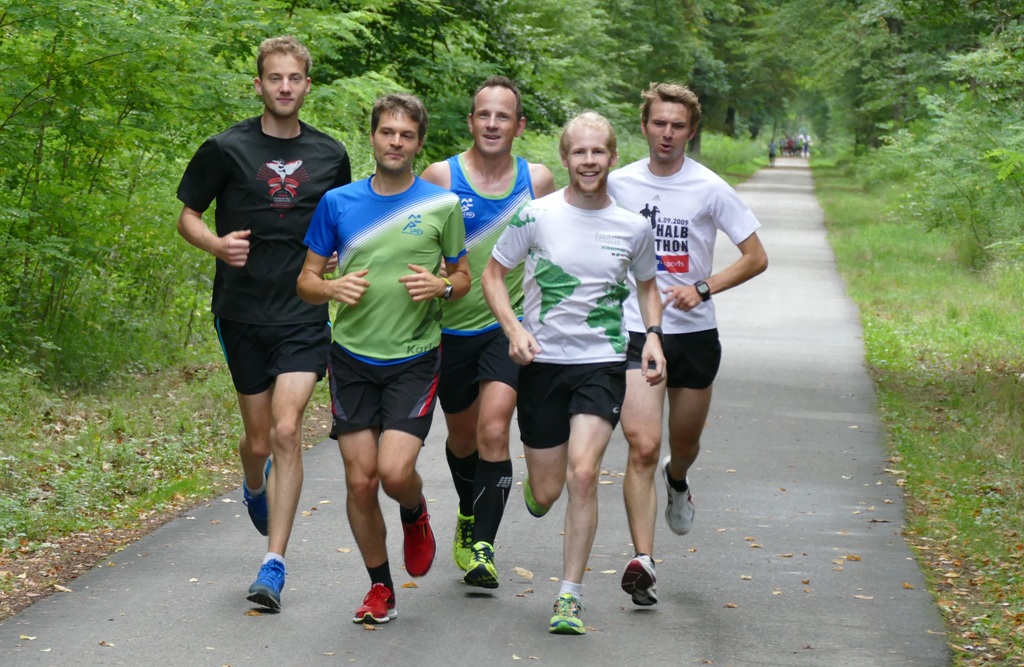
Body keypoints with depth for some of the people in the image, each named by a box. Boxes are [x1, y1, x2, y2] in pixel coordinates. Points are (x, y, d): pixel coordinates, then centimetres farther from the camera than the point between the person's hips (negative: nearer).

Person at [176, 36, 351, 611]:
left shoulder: (330, 154, 7)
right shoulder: (227, 149, -1)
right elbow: (188, 215, 5)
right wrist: (217, 244, -16)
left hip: (306, 315, 0)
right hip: (243, 311, 0)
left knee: (287, 430, -14)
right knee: (260, 438, 9)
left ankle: (275, 564, -10)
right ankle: (255, 486, 48)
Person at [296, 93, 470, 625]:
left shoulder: (442, 206, 0)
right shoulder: (338, 203, 3)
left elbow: (463, 278, 10)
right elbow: (306, 281, 8)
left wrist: (440, 286, -13)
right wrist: (334, 288, -14)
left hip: (415, 359, -2)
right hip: (352, 359, 2)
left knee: (395, 472, -16)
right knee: (360, 480, 1)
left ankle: (415, 515, 21)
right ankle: (380, 588, 19)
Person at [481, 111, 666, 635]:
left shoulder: (633, 227, 1)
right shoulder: (536, 216, -5)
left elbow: (647, 283, 19)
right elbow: (493, 273, 4)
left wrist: (653, 335, 2)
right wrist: (514, 328, -12)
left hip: (603, 363, 0)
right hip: (542, 361, 0)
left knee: (583, 474, -19)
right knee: (546, 493, 5)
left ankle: (571, 595, -8)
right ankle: (534, 483, 45)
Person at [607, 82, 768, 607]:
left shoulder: (709, 189, -5)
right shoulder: (619, 184, 1)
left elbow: (756, 257, -2)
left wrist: (704, 289, -14)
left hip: (694, 333, 0)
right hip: (636, 332, 0)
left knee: (684, 445, 18)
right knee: (643, 446, -15)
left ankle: (677, 482, 55)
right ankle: (642, 561, -18)